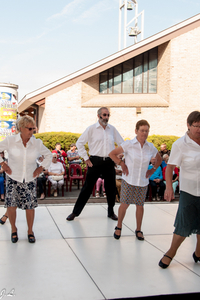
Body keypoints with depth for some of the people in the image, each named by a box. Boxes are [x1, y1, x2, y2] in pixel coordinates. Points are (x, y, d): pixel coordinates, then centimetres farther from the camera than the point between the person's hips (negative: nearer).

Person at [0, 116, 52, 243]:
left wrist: (41, 168, 5)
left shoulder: (37, 143, -2)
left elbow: (48, 155, 12)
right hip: (13, 178, -1)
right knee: (11, 204, -8)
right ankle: (13, 229, 17)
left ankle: (30, 231, 22)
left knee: (30, 206, 1)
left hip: (30, 179, 1)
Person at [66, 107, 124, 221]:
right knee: (87, 187, 1)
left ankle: (111, 212, 26)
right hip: (95, 162, -3)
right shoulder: (91, 129, -3)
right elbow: (79, 143, 1)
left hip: (109, 162, 3)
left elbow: (122, 143, 16)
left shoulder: (112, 129, 6)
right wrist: (86, 158, -3)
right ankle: (76, 212, 11)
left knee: (111, 188, 10)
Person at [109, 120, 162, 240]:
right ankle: (119, 227, 22)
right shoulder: (128, 144, -9)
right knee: (125, 204, 1)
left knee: (140, 205, 9)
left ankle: (138, 230, 26)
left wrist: (153, 170, 8)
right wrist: (122, 164, -8)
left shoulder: (151, 147, 1)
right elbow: (112, 154, -3)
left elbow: (159, 159, 19)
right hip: (128, 180, -2)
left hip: (143, 182, 3)